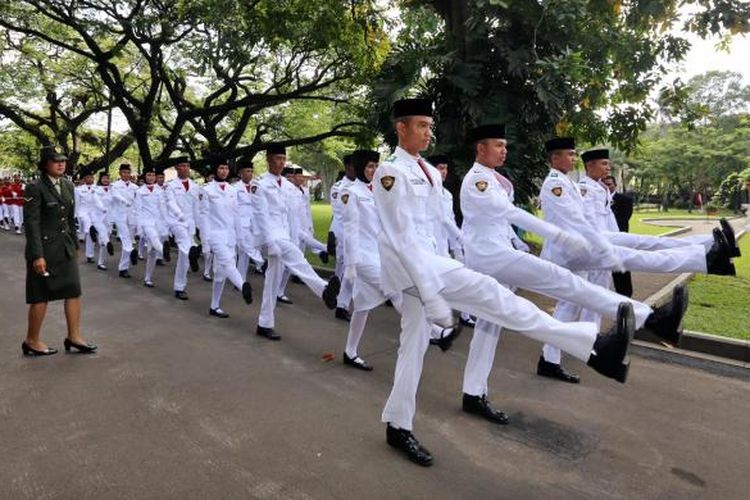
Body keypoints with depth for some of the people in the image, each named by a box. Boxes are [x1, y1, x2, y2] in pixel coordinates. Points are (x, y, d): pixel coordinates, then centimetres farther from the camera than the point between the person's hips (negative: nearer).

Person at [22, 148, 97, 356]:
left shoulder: (68, 185, 7)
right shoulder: (35, 188, -13)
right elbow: (31, 223, -16)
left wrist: (75, 245, 15)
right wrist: (37, 255, -19)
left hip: (66, 247, 7)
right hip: (45, 248, -6)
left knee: (74, 291, 7)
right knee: (41, 296, 5)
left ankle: (74, 337, 18)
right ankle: (31, 341, 22)